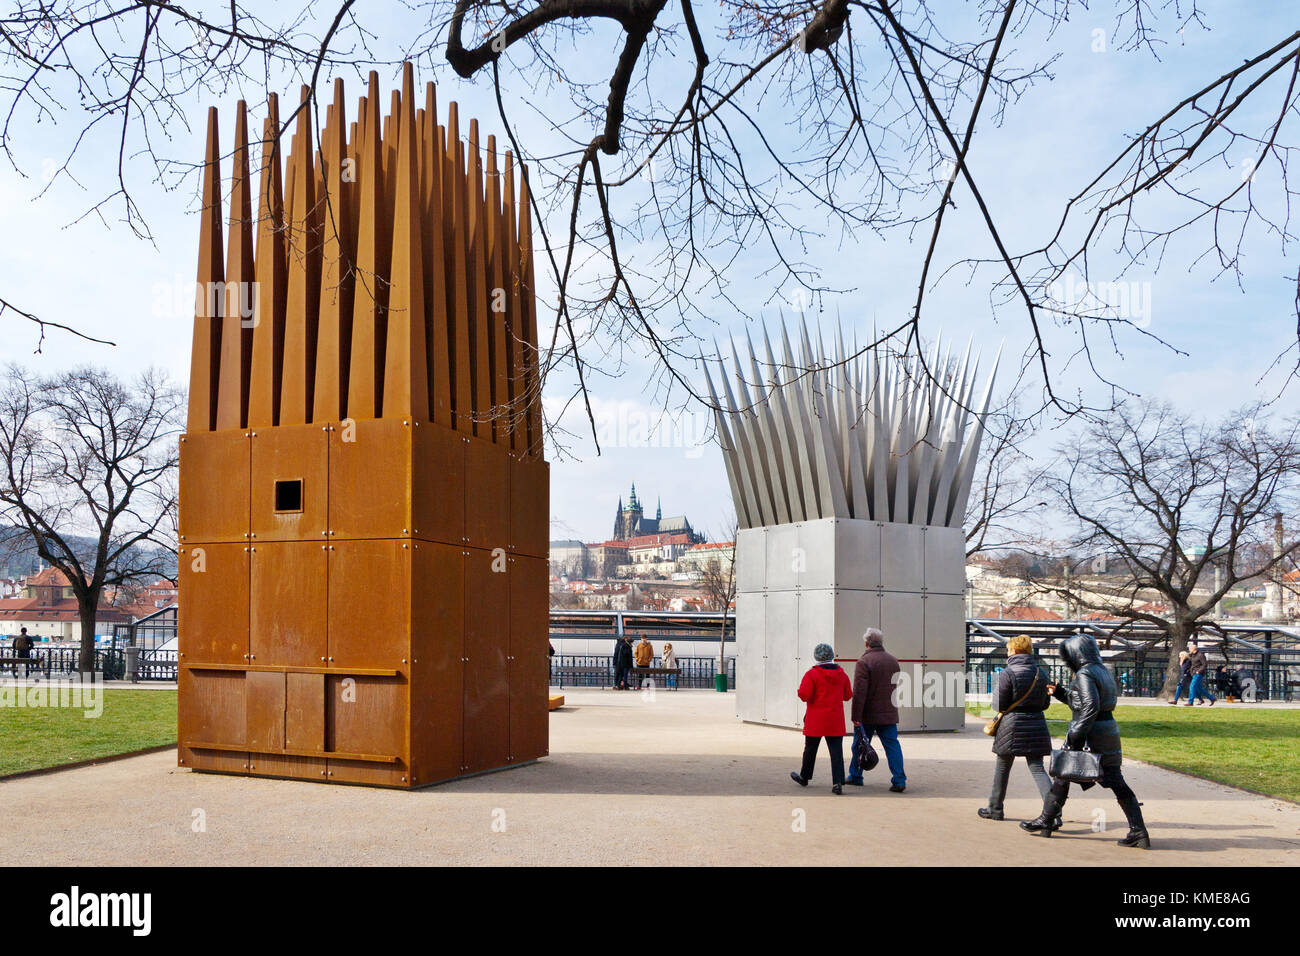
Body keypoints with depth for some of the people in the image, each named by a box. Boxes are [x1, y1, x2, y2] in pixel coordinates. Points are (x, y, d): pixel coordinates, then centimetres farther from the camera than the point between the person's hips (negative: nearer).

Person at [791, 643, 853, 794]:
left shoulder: (812, 674, -11)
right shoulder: (841, 674, 5)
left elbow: (804, 695, -17)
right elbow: (848, 695, 11)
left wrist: (800, 690, 4)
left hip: (816, 720, -3)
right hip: (835, 720, 3)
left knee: (810, 749, 13)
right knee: (836, 751, 0)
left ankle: (804, 777, 29)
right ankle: (838, 782, -11)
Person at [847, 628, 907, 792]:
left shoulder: (864, 662, -14)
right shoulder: (893, 660, 7)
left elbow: (859, 692, -17)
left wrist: (856, 717, -16)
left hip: (868, 714, -4)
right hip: (889, 714, 4)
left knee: (859, 745, 11)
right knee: (892, 745, 3)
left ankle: (855, 777, 24)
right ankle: (899, 780, -7)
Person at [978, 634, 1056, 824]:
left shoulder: (1008, 673, -13)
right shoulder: (1041, 672, 5)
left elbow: (1000, 705, -10)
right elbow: (1045, 703, 13)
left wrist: (995, 692, 9)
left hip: (1012, 725, -4)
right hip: (1036, 725, 4)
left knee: (1002, 767, 13)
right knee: (1037, 768, 2)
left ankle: (995, 808, 25)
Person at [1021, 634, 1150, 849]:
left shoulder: (1085, 675, -15)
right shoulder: (1101, 670, 14)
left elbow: (1090, 708, -25)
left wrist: (1075, 736, -22)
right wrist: (1060, 694, 22)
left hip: (1090, 733, -8)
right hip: (1109, 729, 8)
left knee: (1062, 776, 7)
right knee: (1116, 783, 7)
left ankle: (1046, 821, 16)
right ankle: (1138, 831, 2)